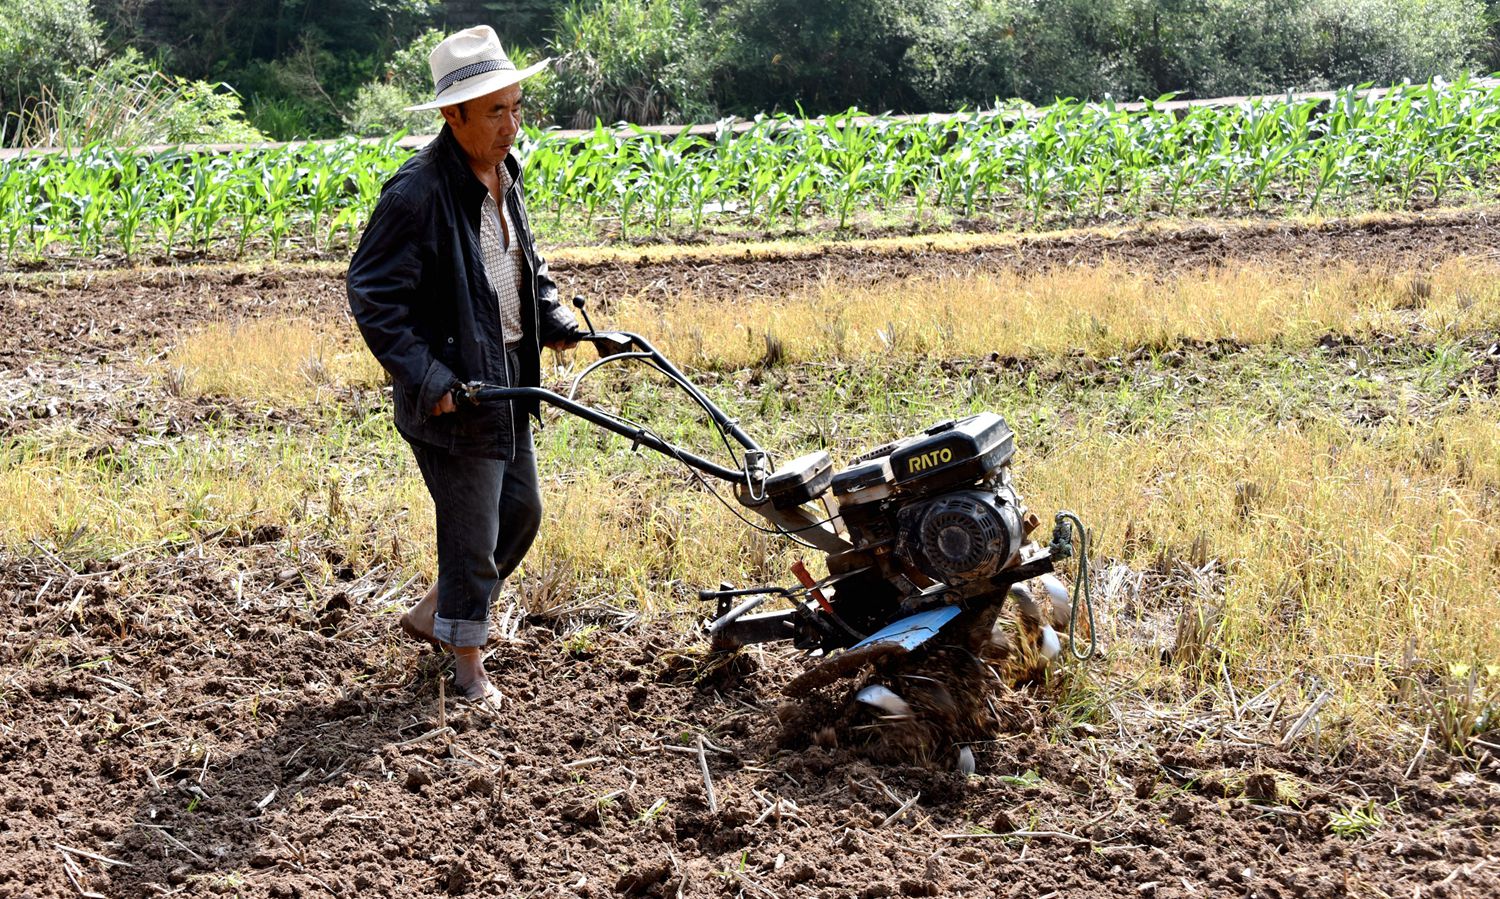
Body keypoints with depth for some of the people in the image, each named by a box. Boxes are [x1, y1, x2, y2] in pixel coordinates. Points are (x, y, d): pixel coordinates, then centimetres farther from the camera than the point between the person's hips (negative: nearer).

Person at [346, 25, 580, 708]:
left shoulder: (504, 175, 6)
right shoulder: (419, 192, -22)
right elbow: (371, 293, -21)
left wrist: (556, 323, 9)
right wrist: (427, 378, -25)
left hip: (507, 380, 9)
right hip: (452, 393, -9)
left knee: (520, 512, 18)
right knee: (472, 531, 1)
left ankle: (431, 615, 36)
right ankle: (468, 662, 20)